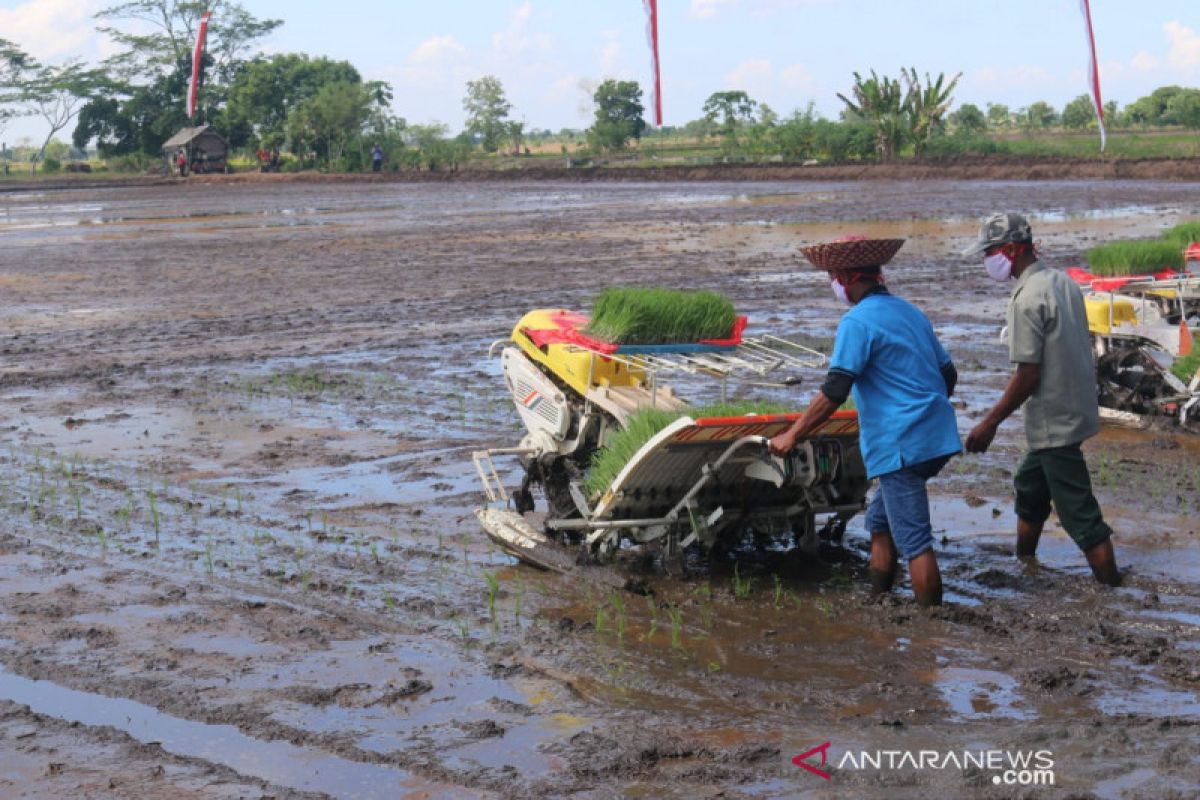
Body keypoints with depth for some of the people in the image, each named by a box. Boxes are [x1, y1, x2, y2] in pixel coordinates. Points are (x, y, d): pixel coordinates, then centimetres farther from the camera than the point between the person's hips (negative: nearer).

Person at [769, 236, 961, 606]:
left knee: (914, 541, -5)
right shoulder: (911, 313, 15)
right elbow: (948, 374, 20)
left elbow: (834, 391, -17)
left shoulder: (857, 322, -10)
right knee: (880, 519, 20)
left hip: (901, 446, -9)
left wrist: (791, 436, -11)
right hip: (936, 438, 9)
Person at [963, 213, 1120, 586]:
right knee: (1030, 486, 25)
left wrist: (989, 423, -13)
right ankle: (1023, 565, 39)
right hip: (1075, 409, 10)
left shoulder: (1027, 299, -21)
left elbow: (1027, 375, -22)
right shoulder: (1063, 281, 6)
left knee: (1079, 512, -4)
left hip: (1054, 421, -10)